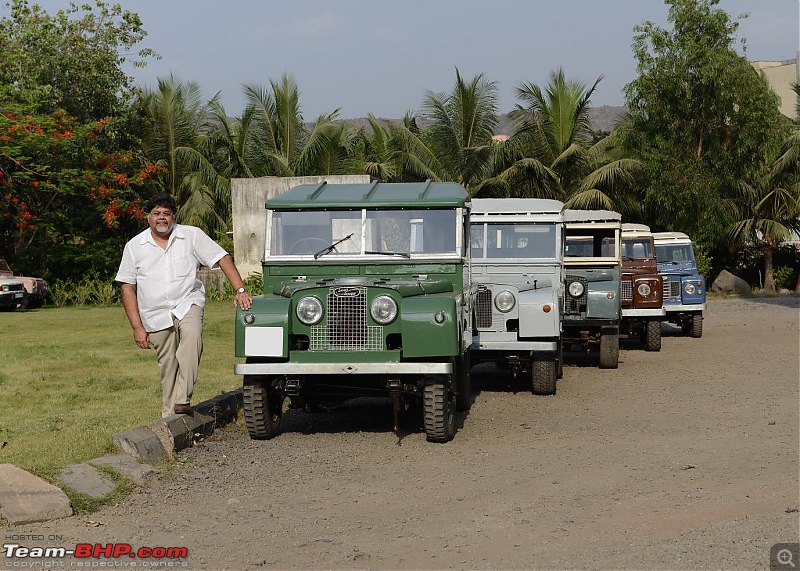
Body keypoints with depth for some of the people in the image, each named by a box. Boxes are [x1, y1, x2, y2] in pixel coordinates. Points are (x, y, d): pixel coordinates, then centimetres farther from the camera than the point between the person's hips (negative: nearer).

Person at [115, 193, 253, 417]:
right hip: (156, 314, 2)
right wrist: (137, 327, -2)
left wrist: (240, 290, -12)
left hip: (188, 303, -2)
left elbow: (222, 259, 0)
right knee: (168, 368, 3)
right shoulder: (134, 246, 2)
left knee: (192, 334, -32)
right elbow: (127, 288, 4)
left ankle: (183, 400, -35)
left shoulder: (191, 236, 0)